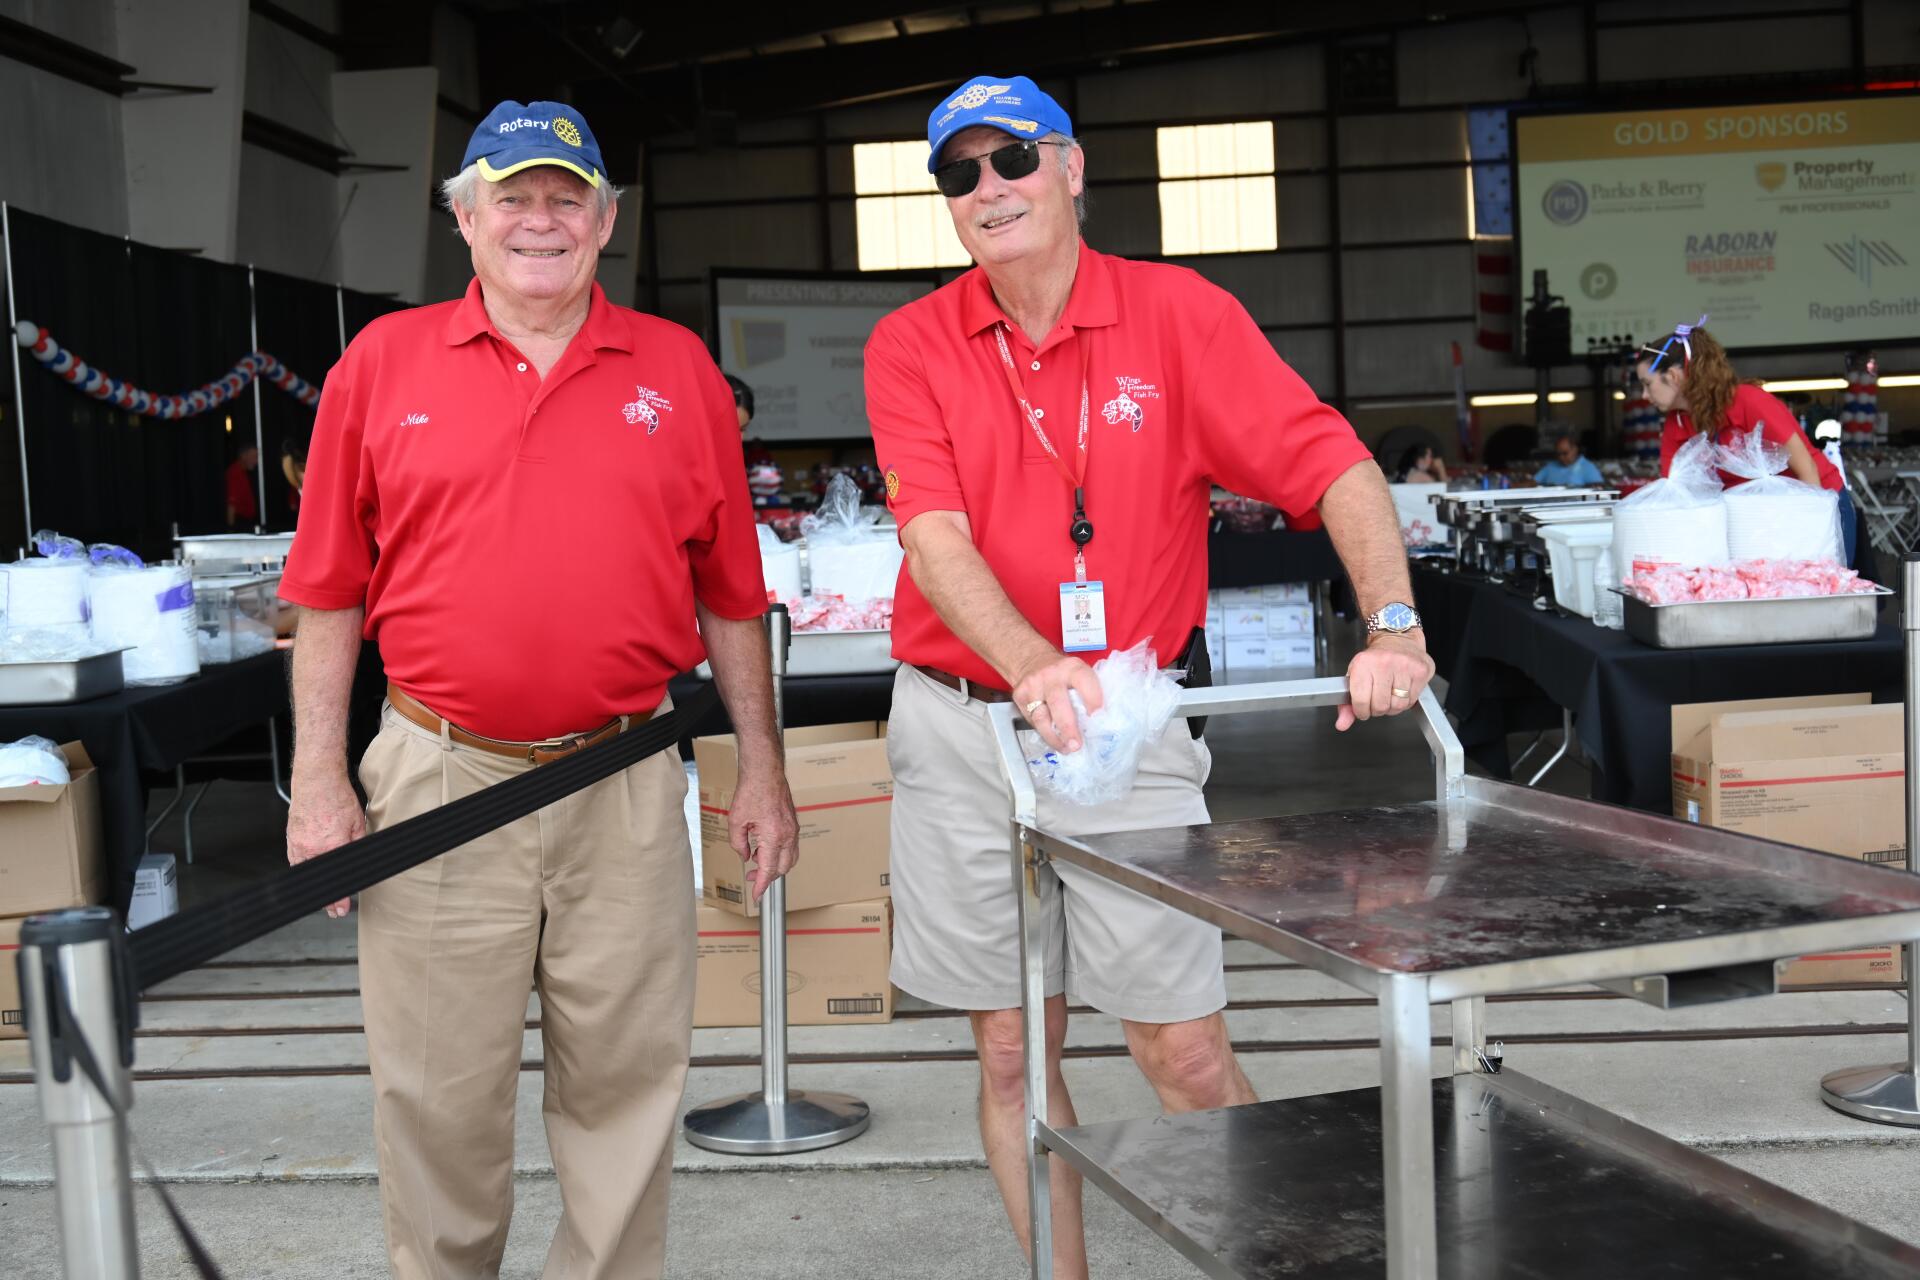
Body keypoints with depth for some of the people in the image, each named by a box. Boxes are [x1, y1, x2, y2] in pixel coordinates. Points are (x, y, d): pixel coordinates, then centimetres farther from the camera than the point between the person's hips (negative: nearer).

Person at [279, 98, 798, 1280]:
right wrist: (319, 782, 0)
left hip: (625, 787, 1)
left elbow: (730, 594, 8)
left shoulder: (678, 369, 6)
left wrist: (763, 769, 7)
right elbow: (330, 594, 5)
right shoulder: (384, 363, 3)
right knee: (440, 1090, 9)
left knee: (627, 1078, 10)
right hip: (442, 780, 0)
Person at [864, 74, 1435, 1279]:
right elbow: (936, 538, -12)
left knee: (1187, 1052, -1)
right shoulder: (911, 345, 0)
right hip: (962, 727, 2)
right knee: (1012, 1052, 10)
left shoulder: (1180, 313, -2)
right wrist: (1037, 670, -29)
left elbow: (1337, 468, -9)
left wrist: (1393, 628, -25)